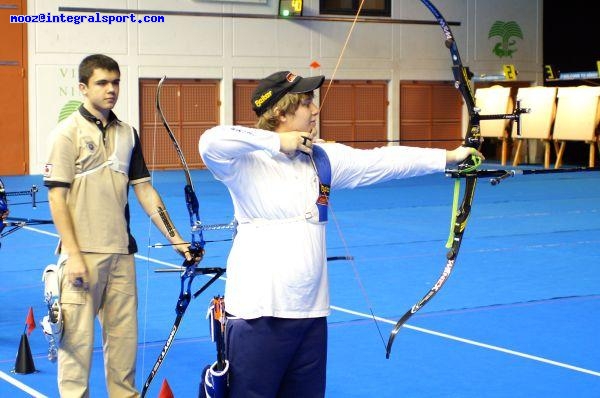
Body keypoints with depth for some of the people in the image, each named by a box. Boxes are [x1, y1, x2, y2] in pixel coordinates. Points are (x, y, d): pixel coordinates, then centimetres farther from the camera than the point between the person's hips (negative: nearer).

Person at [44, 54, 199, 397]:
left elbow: (144, 189, 12)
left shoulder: (127, 134, 10)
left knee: (124, 335, 10)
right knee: (78, 337, -1)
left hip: (121, 253, 5)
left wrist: (176, 239, 5)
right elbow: (57, 198, -9)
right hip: (83, 254, -5)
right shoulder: (68, 133, -6)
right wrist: (73, 255, -15)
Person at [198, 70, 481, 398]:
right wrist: (276, 141, -20)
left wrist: (449, 156, 4)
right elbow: (210, 143, -28)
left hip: (311, 309, 7)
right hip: (259, 310, -6)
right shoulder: (248, 162, -10)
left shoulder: (321, 157, 8)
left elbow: (381, 161, 7)